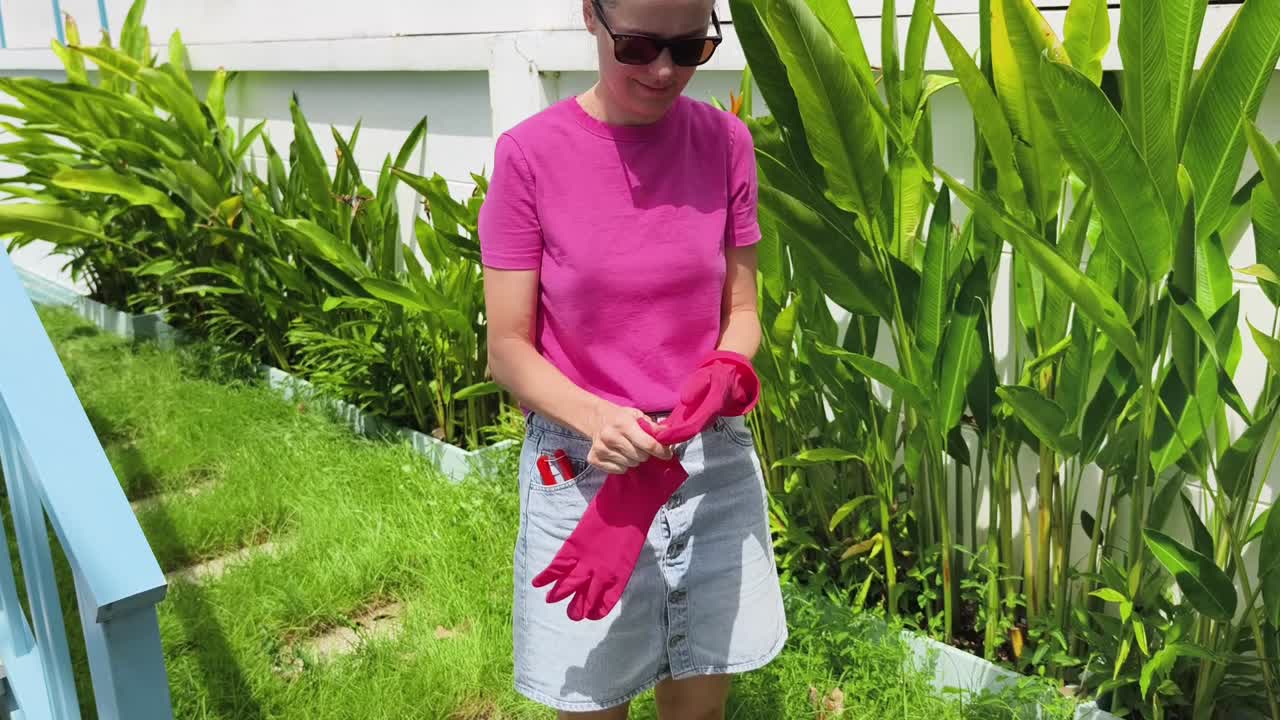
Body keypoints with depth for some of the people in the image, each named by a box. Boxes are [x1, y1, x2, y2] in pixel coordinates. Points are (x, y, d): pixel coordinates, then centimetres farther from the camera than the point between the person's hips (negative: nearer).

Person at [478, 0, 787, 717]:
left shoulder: (725, 141, -2)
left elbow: (741, 312, 4)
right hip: (583, 467, -2)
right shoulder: (531, 153, -11)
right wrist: (594, 418, -25)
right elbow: (509, 348, -8)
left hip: (713, 459, 3)